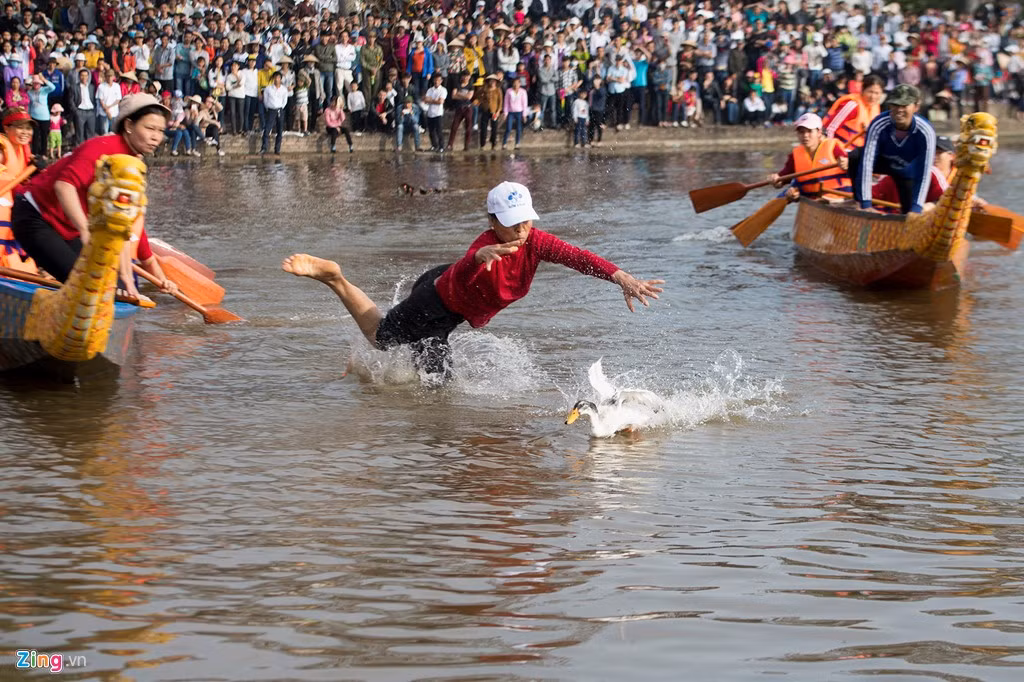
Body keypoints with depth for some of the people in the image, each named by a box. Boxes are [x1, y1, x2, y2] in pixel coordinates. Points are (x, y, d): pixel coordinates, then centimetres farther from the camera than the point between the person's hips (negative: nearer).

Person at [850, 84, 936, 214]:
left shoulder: (925, 132, -36)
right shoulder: (879, 125, -36)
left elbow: (924, 173, -36)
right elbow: (867, 163, -39)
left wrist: (916, 209, -43)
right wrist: (866, 204, -45)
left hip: (907, 172, 0)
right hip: (883, 161, 0)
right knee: (854, 157, -31)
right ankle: (858, 201, -9)